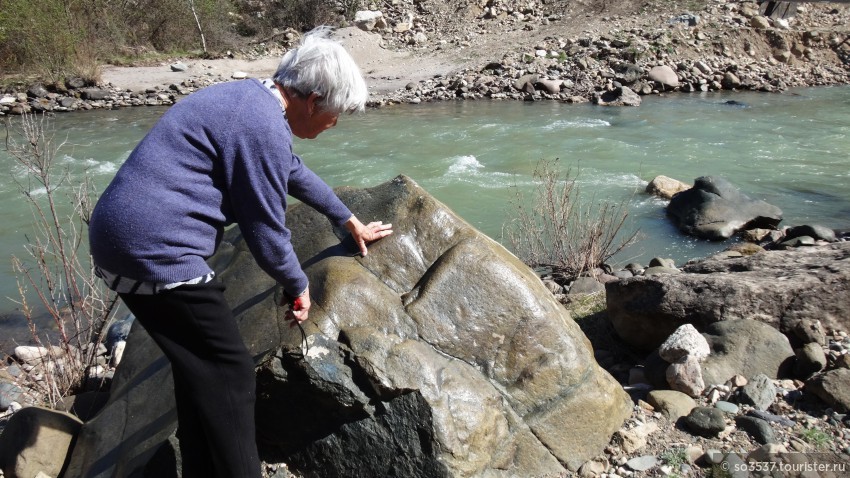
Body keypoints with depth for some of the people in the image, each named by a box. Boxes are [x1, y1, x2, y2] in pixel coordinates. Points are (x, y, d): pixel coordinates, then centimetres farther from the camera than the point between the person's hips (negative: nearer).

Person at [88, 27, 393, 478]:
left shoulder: (251, 100, 14)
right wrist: (298, 286, 7)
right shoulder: (264, 129, -18)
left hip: (122, 238, 10)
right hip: (156, 252, -10)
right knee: (229, 375, -1)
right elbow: (266, 230, -12)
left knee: (199, 369, 19)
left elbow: (295, 172, 28)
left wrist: (349, 221, 38)